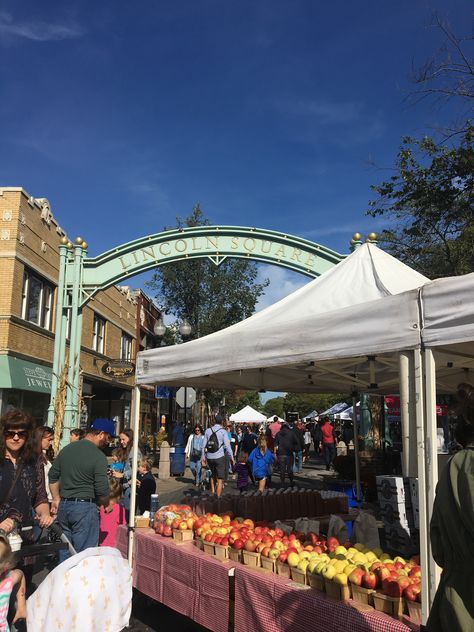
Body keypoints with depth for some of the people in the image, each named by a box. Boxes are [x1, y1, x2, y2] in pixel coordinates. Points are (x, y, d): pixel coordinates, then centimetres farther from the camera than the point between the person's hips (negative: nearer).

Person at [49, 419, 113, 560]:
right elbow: (101, 490, -13)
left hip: (63, 506, 7)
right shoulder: (98, 456, -14)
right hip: (85, 507, -7)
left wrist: (56, 499, 20)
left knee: (65, 551, 17)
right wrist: (107, 505, 5)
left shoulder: (67, 449, 7)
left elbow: (53, 476, 13)